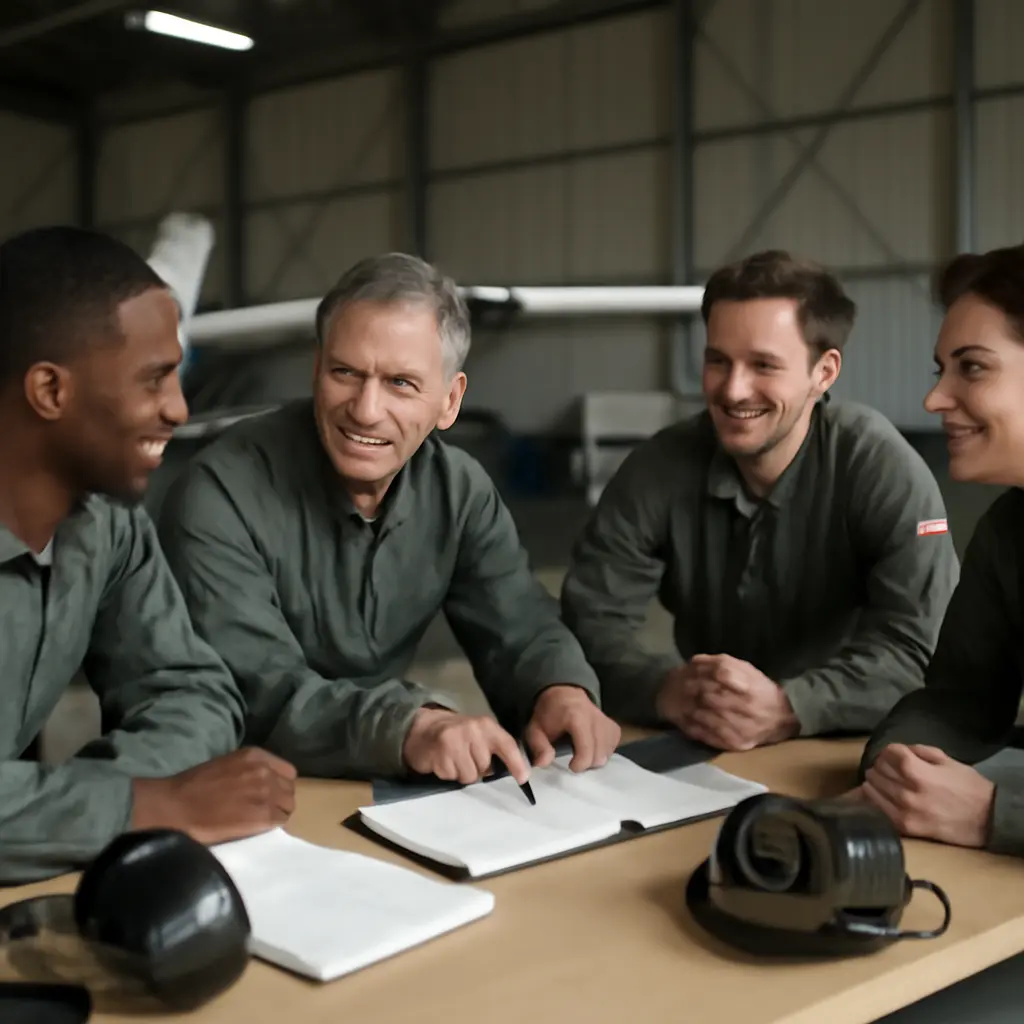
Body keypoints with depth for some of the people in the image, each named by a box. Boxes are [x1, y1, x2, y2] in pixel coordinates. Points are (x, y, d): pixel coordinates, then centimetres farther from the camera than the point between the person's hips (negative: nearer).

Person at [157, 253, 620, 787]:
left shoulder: (460, 488, -2)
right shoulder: (221, 494, -19)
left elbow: (518, 628, 1)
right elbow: (254, 693, -27)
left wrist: (561, 688, -23)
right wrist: (405, 726, -43)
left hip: (384, 793, 4)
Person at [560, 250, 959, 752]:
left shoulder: (881, 467, -14)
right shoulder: (659, 467, -8)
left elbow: (918, 647, -20)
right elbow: (589, 621, -11)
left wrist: (785, 710, -35)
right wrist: (669, 691, -30)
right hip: (701, 751, 2)